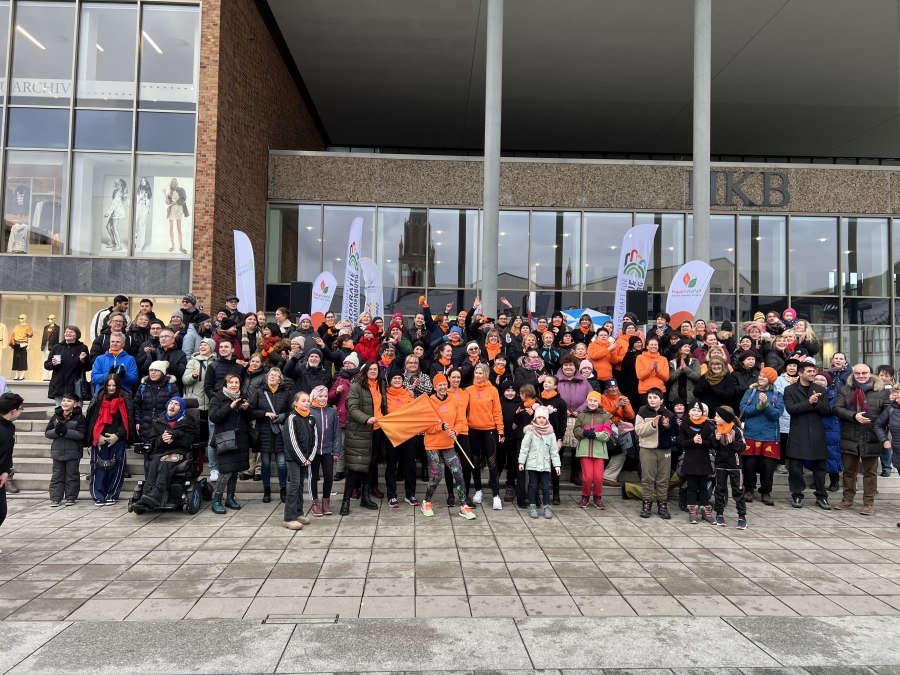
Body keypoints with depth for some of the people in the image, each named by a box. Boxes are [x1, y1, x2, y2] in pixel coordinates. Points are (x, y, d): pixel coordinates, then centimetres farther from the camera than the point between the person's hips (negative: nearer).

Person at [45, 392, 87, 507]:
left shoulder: (79, 417, -6)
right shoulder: (56, 416, 6)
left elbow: (81, 434, -16)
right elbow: (47, 432, 4)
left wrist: (65, 431, -26)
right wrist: (56, 431, -17)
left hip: (73, 452, -3)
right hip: (58, 451, 4)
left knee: (72, 475, 6)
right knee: (57, 475, 8)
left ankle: (71, 497, 14)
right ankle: (55, 498, 12)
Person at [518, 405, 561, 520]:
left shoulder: (551, 434, 4)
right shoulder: (530, 432, -3)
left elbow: (554, 451, 6)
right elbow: (524, 448, -3)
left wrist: (556, 464, 3)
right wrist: (521, 461, -6)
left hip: (545, 464, 2)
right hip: (532, 464, -2)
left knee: (545, 486, 2)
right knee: (533, 485, 4)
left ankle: (547, 506, 12)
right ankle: (532, 506, 13)